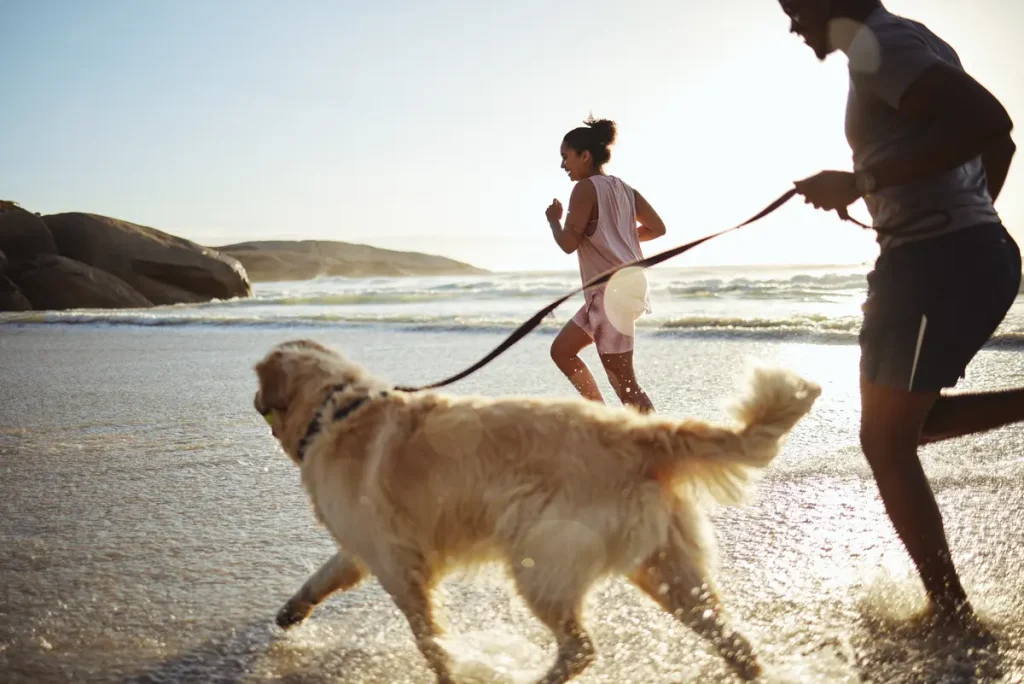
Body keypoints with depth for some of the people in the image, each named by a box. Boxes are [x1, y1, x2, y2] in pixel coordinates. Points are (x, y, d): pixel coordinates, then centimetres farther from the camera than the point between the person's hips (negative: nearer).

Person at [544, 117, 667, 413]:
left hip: (611, 291, -10)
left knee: (622, 380, -7)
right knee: (562, 350, 19)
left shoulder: (585, 188, -10)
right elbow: (657, 228, 14)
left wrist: (553, 220, 3)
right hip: (624, 285, 10)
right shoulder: (623, 188, 14)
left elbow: (568, 243, -16)